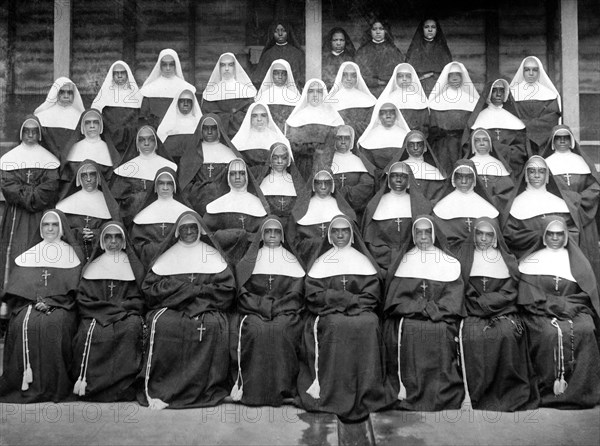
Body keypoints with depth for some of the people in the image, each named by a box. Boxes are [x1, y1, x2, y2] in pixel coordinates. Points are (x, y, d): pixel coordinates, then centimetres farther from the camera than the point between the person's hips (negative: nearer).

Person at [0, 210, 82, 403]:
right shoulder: (29, 254, 18)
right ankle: (27, 374, -24)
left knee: (55, 323, -33)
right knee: (24, 323, -29)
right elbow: (22, 283, 9)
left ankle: (52, 384, -28)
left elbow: (72, 287, 2)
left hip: (60, 305, -2)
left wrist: (50, 302, -12)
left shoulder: (72, 253, 12)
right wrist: (37, 300, -10)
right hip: (31, 303, 2)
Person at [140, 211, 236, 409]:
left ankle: (208, 389, -22)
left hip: (207, 309, 0)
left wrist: (196, 291, -7)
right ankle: (155, 390, -26)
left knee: (213, 324, -32)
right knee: (162, 322, -31)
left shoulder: (212, 255, 16)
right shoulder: (167, 256, 16)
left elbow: (227, 289, 5)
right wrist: (186, 289, -6)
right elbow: (149, 287, 5)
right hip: (170, 309, 0)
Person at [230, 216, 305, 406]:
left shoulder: (292, 261, 15)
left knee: (281, 330, -27)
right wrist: (263, 308, -6)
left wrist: (277, 309, -8)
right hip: (254, 311, 1)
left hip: (285, 313, 0)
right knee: (254, 330, -26)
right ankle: (248, 386, -20)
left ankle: (282, 389, -20)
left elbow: (296, 293, 6)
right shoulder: (250, 261, 16)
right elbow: (243, 291, 8)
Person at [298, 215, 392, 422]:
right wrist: (350, 299, -10)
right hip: (327, 314, -1)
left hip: (361, 312, 1)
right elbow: (313, 296, -1)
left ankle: (365, 395, -25)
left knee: (368, 323, -29)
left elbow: (372, 296, 3)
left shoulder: (363, 262, 15)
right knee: (336, 325, -32)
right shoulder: (321, 263, 12)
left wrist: (334, 298, -12)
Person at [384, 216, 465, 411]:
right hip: (407, 316, 0)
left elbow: (453, 298, 4)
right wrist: (423, 307, -9)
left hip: (441, 317, 0)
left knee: (442, 331, -21)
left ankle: (443, 398, -14)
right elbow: (396, 296, 3)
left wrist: (434, 309, -11)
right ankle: (404, 393, -16)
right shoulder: (404, 261, 13)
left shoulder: (449, 262, 13)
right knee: (406, 329, -22)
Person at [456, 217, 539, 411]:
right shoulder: (465, 256, 14)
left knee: (507, 333, -22)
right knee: (473, 335, -23)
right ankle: (479, 399, -17)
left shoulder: (507, 259, 17)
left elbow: (509, 292, 8)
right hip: (474, 315, -1)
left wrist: (483, 302, -4)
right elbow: (465, 293, 7)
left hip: (504, 311, 1)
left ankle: (512, 394, -12)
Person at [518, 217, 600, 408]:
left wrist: (566, 306, -7)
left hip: (575, 311, 2)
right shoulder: (532, 260, 12)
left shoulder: (576, 260, 18)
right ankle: (551, 389, -24)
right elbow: (530, 297, 2)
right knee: (552, 333, -31)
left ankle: (581, 390, -22)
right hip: (542, 313, -2)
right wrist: (556, 306, -11)